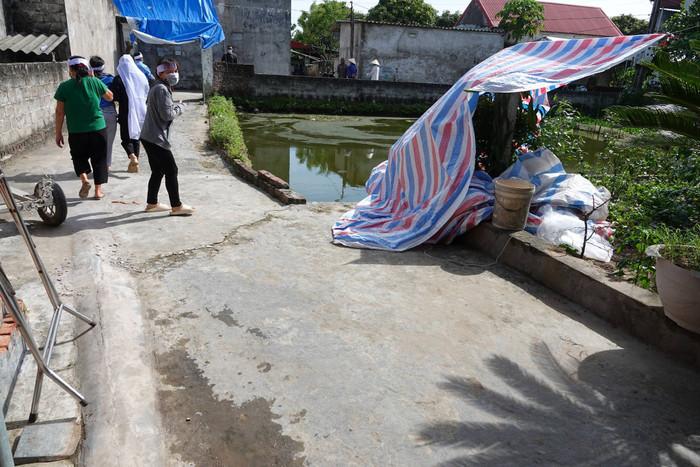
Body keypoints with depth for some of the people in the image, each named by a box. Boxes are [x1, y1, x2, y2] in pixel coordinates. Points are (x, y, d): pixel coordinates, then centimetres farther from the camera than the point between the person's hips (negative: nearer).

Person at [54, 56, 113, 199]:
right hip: (98, 128, 0)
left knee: (79, 156, 21)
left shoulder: (64, 87, -5)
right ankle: (98, 191, 13)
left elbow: (60, 112, -2)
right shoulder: (95, 82, -5)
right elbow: (110, 97, 13)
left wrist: (58, 133, 7)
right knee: (98, 159, 12)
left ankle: (84, 179, -3)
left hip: (76, 131, 0)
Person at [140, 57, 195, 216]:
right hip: (156, 138, -11)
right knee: (171, 170, -6)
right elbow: (167, 114, -19)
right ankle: (176, 206, 0)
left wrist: (176, 107, 5)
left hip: (149, 137, 11)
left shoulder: (158, 88, 19)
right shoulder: (162, 89, -15)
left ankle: (152, 204, 25)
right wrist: (180, 107, -4)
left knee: (158, 171, 16)